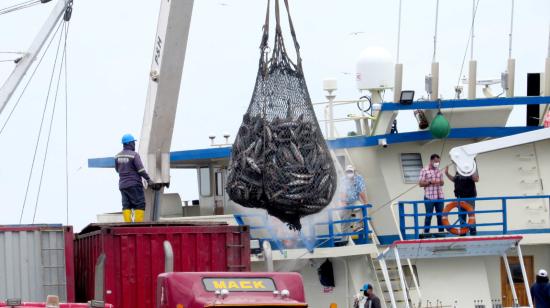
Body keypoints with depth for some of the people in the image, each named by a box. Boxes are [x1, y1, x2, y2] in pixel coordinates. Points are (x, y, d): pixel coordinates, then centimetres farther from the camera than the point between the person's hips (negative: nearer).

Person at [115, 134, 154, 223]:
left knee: (126, 206, 5)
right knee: (139, 205, -3)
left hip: (122, 185, 6)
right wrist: (148, 179, -4)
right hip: (134, 184, -6)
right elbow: (141, 169, -14)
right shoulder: (134, 155, -12)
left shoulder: (118, 156, 7)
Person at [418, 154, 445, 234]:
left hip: (439, 196, 5)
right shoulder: (424, 170, -2)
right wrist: (430, 182, -17)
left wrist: (441, 182, -3)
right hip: (429, 197, -5)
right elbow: (421, 184, -5)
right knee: (429, 216, -1)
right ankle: (426, 232, 4)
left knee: (440, 215, 6)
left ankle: (441, 232, 13)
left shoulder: (439, 171, 13)